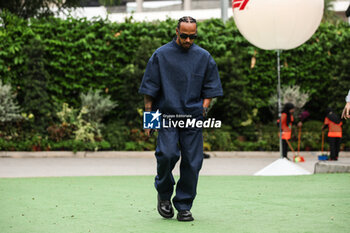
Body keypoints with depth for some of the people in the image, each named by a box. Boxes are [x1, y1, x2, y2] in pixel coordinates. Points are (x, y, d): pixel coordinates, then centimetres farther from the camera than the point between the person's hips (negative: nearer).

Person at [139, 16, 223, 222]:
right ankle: (164, 195, 7)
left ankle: (184, 207, 10)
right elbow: (149, 89, 5)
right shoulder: (161, 55, 2)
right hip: (167, 115, -2)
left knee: (192, 162, -2)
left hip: (193, 118, 2)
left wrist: (203, 110, -1)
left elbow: (210, 89, 14)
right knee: (167, 154, -19)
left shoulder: (204, 57, 9)